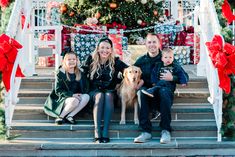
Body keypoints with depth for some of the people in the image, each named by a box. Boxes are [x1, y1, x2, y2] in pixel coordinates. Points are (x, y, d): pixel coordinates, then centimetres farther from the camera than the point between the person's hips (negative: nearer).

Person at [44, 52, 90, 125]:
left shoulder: (79, 73, 8)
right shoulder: (60, 73, -5)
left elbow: (82, 89, 12)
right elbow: (58, 91, -10)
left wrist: (79, 95, -12)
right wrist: (72, 95, -22)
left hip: (76, 97, 5)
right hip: (62, 98, -5)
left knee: (86, 97, -26)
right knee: (74, 101, -36)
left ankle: (70, 116, -23)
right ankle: (60, 116, -15)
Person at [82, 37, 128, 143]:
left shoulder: (115, 61, 0)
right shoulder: (91, 59, 1)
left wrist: (118, 80, -12)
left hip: (110, 91, 0)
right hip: (94, 91, 0)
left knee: (108, 95, -34)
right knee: (100, 96, -34)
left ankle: (105, 132, -39)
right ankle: (97, 133, -42)